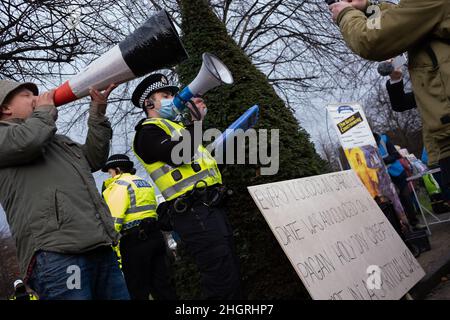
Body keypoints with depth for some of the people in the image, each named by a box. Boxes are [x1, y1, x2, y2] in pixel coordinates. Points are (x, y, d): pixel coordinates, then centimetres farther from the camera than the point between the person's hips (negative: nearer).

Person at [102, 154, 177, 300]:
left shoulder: (119, 184, -5)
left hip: (135, 239, -8)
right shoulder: (144, 183, 21)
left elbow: (114, 217, -17)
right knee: (161, 284, 10)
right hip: (155, 235, 8)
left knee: (138, 289, 0)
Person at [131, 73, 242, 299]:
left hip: (211, 207, 10)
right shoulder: (148, 131, -2)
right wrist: (196, 122, -11)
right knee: (223, 283, -13)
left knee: (232, 277, 13)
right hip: (195, 213, -10)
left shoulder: (175, 127, 27)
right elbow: (180, 154, -20)